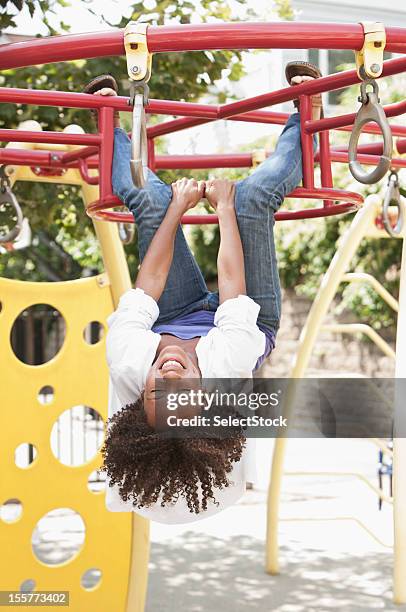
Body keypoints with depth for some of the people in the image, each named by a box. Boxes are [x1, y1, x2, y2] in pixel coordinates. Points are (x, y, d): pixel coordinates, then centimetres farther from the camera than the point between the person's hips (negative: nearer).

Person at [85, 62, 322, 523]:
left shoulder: (128, 365, -44)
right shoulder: (227, 365, -48)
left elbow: (148, 282, -29)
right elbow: (233, 282, -33)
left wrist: (177, 208, -16)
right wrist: (225, 206, -19)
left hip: (176, 316, 2)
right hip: (246, 316, -2)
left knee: (149, 198, -9)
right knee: (254, 194, -18)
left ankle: (110, 124, 26)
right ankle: (307, 114, 13)